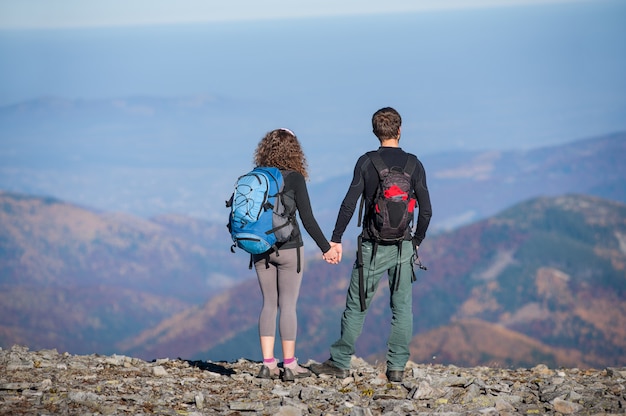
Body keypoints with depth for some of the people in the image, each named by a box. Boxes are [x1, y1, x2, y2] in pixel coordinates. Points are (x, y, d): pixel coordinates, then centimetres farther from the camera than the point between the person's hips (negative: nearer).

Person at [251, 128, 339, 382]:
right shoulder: (294, 178, -10)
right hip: (288, 248, -4)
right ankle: (289, 365, 5)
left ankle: (268, 364, 6)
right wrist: (326, 248, -3)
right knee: (288, 305, 2)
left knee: (269, 304, 10)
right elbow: (307, 219, -12)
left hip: (261, 249, 4)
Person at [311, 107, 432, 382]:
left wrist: (335, 239, 0)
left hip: (373, 246, -1)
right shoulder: (413, 164, 0)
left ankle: (340, 362, 10)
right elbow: (426, 210, 1)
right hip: (403, 247, 2)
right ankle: (397, 367, 6)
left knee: (356, 305, 5)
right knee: (402, 308, 7)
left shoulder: (366, 162, -5)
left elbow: (349, 204, -8)